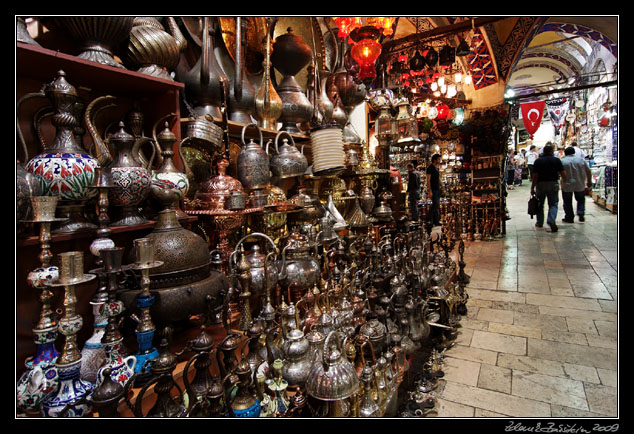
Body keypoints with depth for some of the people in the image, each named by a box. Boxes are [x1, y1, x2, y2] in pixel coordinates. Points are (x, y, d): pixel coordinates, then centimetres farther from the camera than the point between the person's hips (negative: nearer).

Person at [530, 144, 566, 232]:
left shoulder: (538, 161, -3)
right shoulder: (557, 160, -1)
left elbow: (535, 176, -8)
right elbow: (563, 174, -3)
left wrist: (532, 188, -4)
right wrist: (563, 183, 14)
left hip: (540, 184, 0)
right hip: (553, 184, 0)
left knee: (540, 204, 12)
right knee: (553, 204, 6)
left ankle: (539, 223, 20)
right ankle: (551, 220, -15)